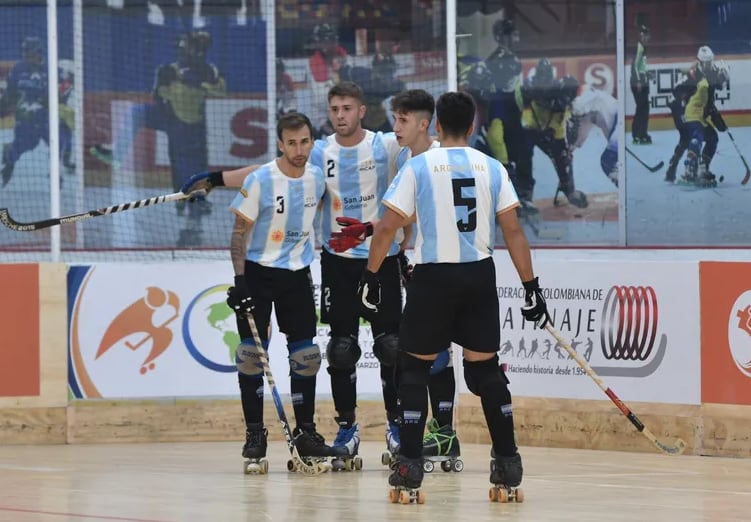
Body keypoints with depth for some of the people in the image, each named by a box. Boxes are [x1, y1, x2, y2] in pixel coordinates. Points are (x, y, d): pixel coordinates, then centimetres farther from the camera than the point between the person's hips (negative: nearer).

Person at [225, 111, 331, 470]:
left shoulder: (317, 177, -1)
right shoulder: (260, 180, -14)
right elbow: (239, 231, -12)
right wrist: (239, 280, -18)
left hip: (297, 275, 4)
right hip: (257, 273, -4)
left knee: (306, 355, 2)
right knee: (251, 353, -5)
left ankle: (305, 431, 11)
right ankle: (254, 433, 3)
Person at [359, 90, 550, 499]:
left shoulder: (419, 166, -3)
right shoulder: (492, 168, 4)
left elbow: (387, 227, -6)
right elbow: (513, 231, 1)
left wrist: (370, 275, 4)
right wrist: (531, 286, 5)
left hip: (433, 276, -2)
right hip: (479, 277, 3)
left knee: (414, 367, 8)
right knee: (486, 368, 12)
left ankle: (410, 464, 0)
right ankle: (508, 462, 8)